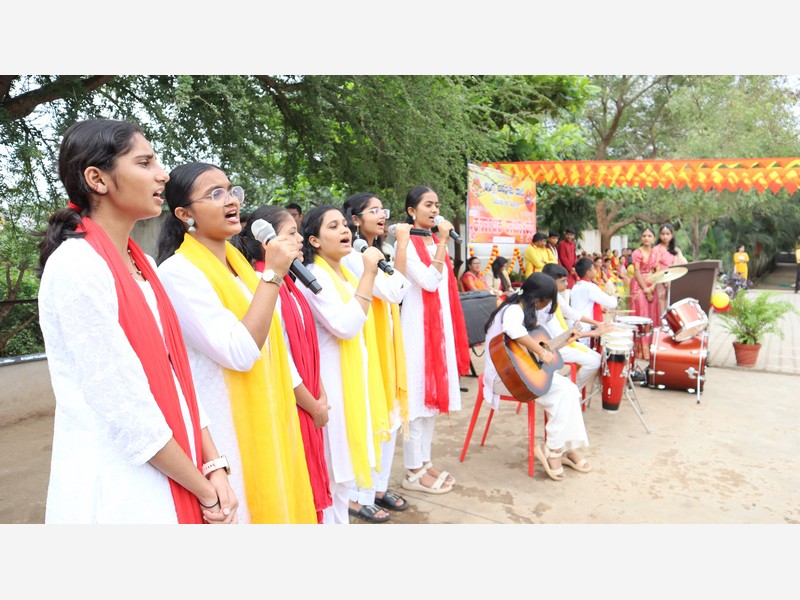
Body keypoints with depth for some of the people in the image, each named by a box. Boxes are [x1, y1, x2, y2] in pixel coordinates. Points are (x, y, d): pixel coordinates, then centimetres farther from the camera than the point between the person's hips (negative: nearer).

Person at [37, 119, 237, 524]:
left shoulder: (142, 264, 7)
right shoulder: (76, 265, -17)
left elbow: (176, 375, 5)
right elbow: (125, 407, -20)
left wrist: (214, 467, -3)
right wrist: (203, 490, -12)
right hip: (116, 494, -7)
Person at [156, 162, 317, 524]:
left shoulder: (235, 261, 9)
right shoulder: (179, 270, -17)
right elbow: (239, 352, -24)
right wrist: (272, 275, -23)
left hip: (262, 422, 8)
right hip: (226, 432, -8)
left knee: (271, 503, 18)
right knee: (239, 510, 5)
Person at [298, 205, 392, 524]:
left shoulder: (347, 274, 11)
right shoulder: (314, 276, -16)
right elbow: (346, 326, -27)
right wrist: (368, 273, -25)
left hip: (355, 379, 9)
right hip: (333, 382, -9)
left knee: (345, 464, 18)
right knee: (335, 467, 2)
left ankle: (341, 519, 33)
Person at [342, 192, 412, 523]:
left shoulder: (379, 252, 14)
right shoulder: (351, 255, -15)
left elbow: (400, 291, 12)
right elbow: (393, 291, -23)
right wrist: (402, 244, -20)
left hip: (386, 343, 10)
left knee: (390, 416, 15)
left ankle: (379, 486, 30)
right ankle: (359, 496, 15)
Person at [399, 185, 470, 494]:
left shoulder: (436, 242, 14)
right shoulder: (407, 243, -11)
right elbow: (429, 281, -22)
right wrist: (443, 242, -18)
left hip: (442, 324, 8)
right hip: (419, 325, -8)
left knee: (434, 393, 12)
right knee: (418, 395, -3)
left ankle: (425, 462, 24)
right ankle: (413, 472, 8)